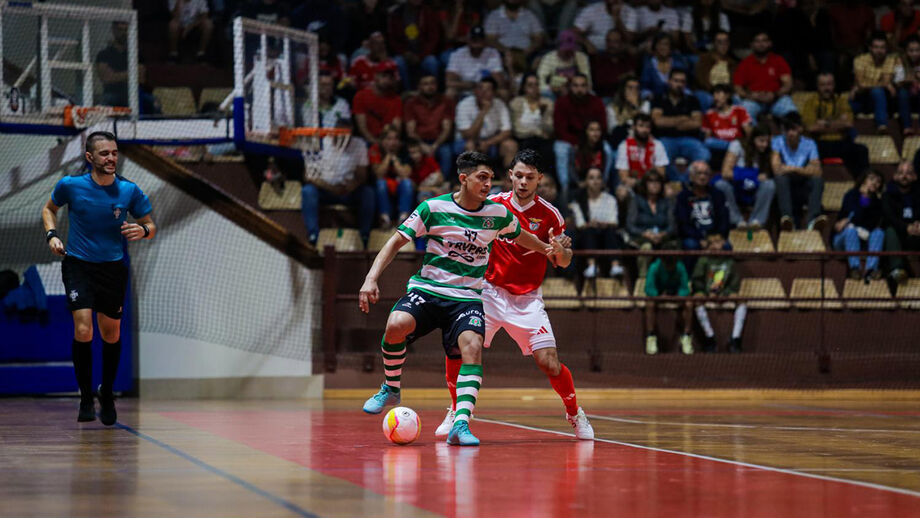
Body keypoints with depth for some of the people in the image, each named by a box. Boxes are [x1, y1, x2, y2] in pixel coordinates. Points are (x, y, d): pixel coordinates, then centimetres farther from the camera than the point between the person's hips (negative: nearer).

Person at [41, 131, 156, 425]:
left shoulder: (129, 191, -6)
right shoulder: (70, 186, -8)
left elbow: (151, 226, 5)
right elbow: (50, 208, 13)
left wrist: (143, 230, -18)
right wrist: (51, 235, -4)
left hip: (113, 268, 2)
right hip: (78, 265, -2)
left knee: (111, 334, 9)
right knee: (83, 331, -17)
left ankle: (107, 393, 32)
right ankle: (86, 397, -2)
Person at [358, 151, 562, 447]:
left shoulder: (498, 214, 4)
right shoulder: (434, 208, -5)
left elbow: (520, 236, 27)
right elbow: (396, 241, -3)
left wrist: (547, 248, 11)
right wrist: (372, 279, -14)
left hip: (468, 298, 2)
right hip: (426, 289, -2)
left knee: (472, 345, -28)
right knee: (396, 325, -31)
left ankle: (461, 424, -34)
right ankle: (391, 389, -2)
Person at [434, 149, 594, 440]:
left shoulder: (549, 214, -4)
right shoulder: (492, 204, -2)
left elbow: (563, 262, 2)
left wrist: (560, 250, -21)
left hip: (527, 299, -1)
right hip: (489, 292, 1)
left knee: (549, 362, -10)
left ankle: (575, 414, 16)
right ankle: (457, 411, 5)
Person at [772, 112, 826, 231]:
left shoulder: (809, 144, 2)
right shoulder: (777, 142, -3)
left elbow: (817, 172, -11)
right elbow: (776, 169, -18)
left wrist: (794, 169, -17)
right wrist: (803, 170, -14)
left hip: (803, 189, 1)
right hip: (784, 186, -1)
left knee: (818, 180, -29)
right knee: (780, 178, -34)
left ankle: (813, 219, -49)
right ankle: (787, 218, -54)